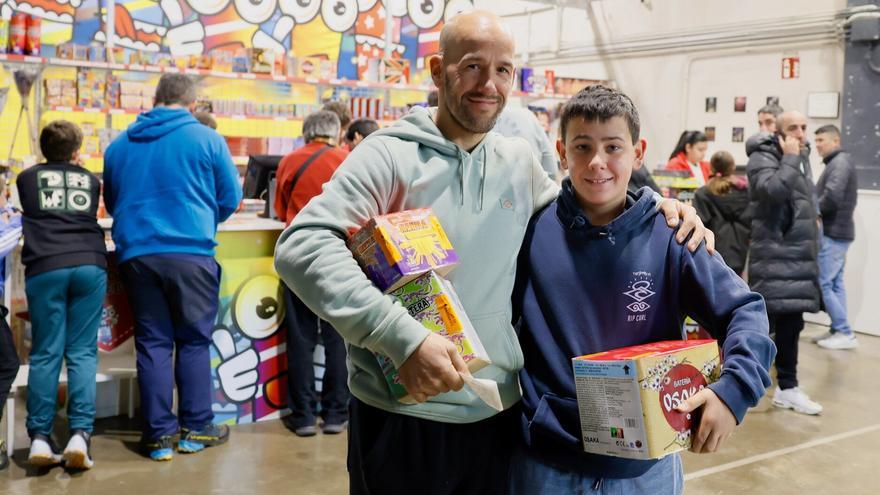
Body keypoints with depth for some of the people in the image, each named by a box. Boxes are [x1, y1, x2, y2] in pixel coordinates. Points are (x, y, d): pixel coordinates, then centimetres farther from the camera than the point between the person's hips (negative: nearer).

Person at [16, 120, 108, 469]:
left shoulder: (27, 178, 20)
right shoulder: (90, 181, 21)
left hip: (45, 269, 0)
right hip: (90, 266, 0)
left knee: (45, 354, 4)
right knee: (82, 353, 1)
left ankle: (40, 437, -1)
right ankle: (80, 433, -9)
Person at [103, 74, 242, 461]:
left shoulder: (120, 144, 11)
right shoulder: (206, 138, -1)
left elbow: (111, 202, 22)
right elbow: (230, 199, 4)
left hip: (135, 253, 3)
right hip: (190, 252, -3)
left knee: (152, 343, 7)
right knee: (194, 341, 8)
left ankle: (159, 434, 9)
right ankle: (196, 428, 13)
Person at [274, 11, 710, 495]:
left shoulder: (520, 161, 6)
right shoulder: (390, 155, -10)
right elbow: (302, 246, -21)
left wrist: (653, 205, 5)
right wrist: (402, 337, -30)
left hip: (499, 413, 5)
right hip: (402, 416, -4)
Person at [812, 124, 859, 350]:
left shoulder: (840, 162, -13)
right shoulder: (838, 163, 18)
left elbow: (831, 198, -24)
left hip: (832, 233, -10)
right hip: (837, 231, 10)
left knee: (823, 284, -8)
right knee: (835, 284, 11)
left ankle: (845, 334, -4)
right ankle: (838, 330, 15)